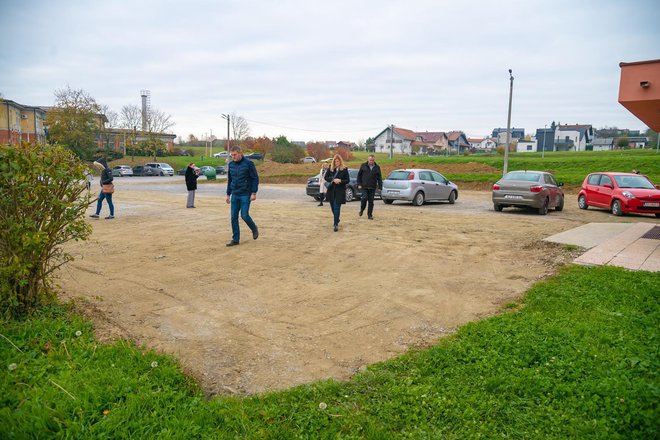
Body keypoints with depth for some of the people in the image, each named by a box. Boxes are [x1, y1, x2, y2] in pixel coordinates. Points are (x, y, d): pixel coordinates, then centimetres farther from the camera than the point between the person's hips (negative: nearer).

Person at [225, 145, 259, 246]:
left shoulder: (248, 163, -8)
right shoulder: (230, 164, 7)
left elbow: (255, 178, -7)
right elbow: (229, 180, 16)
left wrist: (254, 193, -12)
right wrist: (228, 194, 14)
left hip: (245, 195, -5)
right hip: (235, 195, 5)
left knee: (244, 215, -8)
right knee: (234, 217, 3)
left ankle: (254, 229, 21)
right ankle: (235, 239, 11)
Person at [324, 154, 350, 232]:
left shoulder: (344, 169, -2)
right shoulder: (330, 168, 5)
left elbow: (347, 180, 0)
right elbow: (326, 177, 3)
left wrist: (340, 181, -18)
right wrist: (333, 180, -13)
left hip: (340, 191, -4)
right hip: (331, 190, 4)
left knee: (337, 207, -10)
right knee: (333, 207, 13)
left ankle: (336, 224, -8)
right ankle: (336, 220, 36)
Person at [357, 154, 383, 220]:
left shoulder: (377, 167, 7)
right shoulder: (363, 166, 3)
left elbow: (379, 178, 8)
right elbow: (359, 175, 6)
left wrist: (380, 186, 0)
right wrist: (359, 184, -2)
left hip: (372, 187, 2)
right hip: (364, 186, -1)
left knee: (371, 201, 3)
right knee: (364, 198, -15)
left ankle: (370, 215, 11)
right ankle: (361, 210, 11)